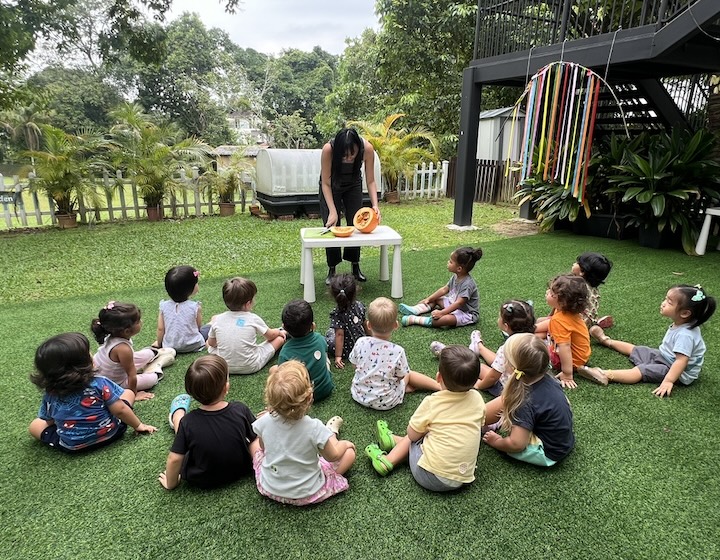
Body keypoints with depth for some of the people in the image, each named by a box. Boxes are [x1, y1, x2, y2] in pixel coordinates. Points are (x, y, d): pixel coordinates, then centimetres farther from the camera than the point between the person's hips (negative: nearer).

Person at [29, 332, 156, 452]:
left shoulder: (50, 397, -13)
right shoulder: (100, 384, -22)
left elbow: (50, 422, 0)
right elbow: (120, 410, -18)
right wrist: (138, 425, -4)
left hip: (72, 447, 1)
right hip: (109, 435, 0)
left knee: (34, 425, 20)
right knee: (128, 393, 13)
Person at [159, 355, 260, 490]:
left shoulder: (188, 422, -27)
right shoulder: (240, 409, -24)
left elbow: (174, 459, -20)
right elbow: (255, 442, -15)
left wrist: (170, 483, -1)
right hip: (240, 472, 1)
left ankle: (176, 414, 50)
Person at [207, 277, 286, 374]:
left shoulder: (218, 320, -7)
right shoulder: (253, 319, -12)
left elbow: (211, 343, 9)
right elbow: (270, 336, 5)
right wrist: (279, 332, 26)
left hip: (224, 367, 2)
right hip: (251, 367, -2)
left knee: (207, 342, 26)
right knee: (279, 338, 11)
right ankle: (285, 331, 42)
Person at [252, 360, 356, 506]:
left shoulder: (264, 422, -22)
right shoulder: (314, 428, -30)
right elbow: (333, 456, -12)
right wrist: (344, 444, 8)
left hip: (269, 489, 3)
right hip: (307, 494, -2)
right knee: (349, 452, 7)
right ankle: (331, 432, 36)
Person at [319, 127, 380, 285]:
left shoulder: (367, 148, -32)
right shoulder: (328, 149, -37)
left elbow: (370, 181, -21)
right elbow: (326, 184, -28)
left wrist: (375, 205, -35)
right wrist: (333, 211, -37)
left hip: (353, 185, 2)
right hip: (331, 185, -2)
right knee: (331, 226, -5)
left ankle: (355, 267, 17)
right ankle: (331, 270, 9)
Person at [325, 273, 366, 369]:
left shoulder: (337, 314, -25)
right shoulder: (360, 306, -11)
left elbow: (340, 335, -25)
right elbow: (365, 325, 2)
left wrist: (338, 356, -19)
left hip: (347, 351, -5)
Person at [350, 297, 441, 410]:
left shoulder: (360, 343, -17)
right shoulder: (397, 351, -24)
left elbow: (355, 364, -1)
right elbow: (401, 376, -11)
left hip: (359, 395, 3)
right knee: (409, 374, 20)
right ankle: (439, 385, 25)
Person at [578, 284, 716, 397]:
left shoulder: (685, 335, -33)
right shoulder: (679, 324, -5)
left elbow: (681, 361, -39)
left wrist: (668, 381, -42)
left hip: (678, 373, -9)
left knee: (641, 370, -25)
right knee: (635, 350, 16)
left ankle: (605, 375, -41)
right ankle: (606, 340, 35)